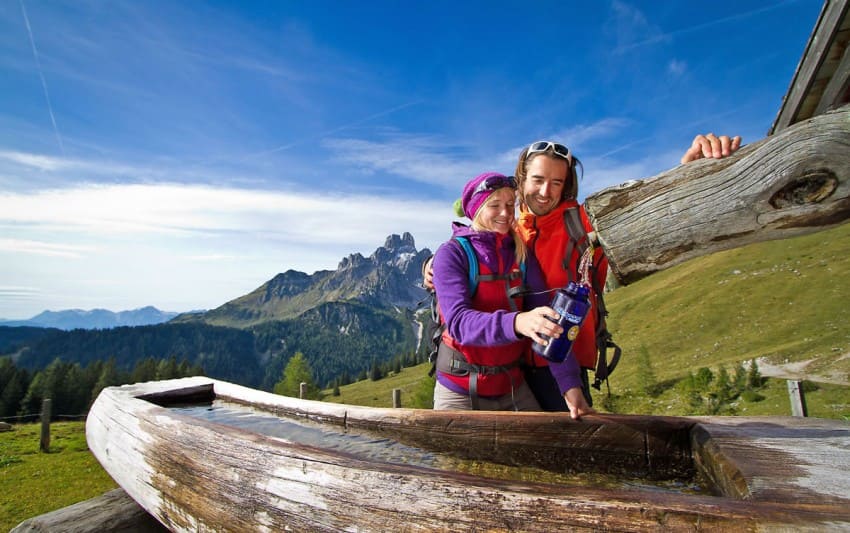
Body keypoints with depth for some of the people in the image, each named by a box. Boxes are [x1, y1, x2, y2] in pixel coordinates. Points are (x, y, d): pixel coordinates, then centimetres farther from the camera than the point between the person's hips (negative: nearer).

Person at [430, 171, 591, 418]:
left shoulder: (522, 255, 0)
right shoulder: (451, 254, -12)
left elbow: (546, 315, -8)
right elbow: (458, 321, -25)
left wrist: (571, 384, -18)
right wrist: (516, 323, -43)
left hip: (514, 388, 4)